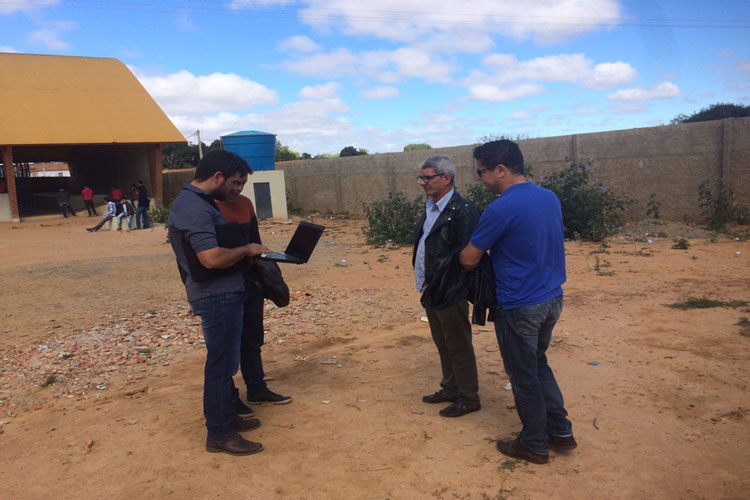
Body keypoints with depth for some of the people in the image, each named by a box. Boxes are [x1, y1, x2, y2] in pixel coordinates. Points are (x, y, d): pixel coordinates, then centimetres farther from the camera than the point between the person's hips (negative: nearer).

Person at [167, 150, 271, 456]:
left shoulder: (197, 202, 13)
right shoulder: (195, 209, -21)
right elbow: (211, 257, -30)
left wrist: (246, 254, 11)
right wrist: (247, 250, -15)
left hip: (224, 294, 11)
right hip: (217, 296, -11)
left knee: (225, 361, 20)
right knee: (222, 365, -1)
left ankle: (227, 417, 34)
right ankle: (219, 435, 11)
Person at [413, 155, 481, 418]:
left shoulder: (463, 211, -18)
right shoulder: (431, 208, 11)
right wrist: (424, 283, 12)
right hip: (430, 290, 9)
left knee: (458, 347, 5)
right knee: (443, 345, 21)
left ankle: (468, 398, 21)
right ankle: (450, 389, 37)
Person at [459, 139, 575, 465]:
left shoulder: (501, 209, -21)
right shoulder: (550, 198, 4)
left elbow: (469, 259, -13)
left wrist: (463, 267, 10)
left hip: (519, 306, -8)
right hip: (552, 298, 8)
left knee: (524, 375, 9)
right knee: (538, 364, 25)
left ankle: (535, 445, 25)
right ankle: (560, 430, 31)